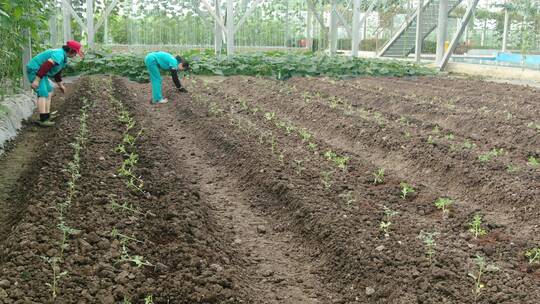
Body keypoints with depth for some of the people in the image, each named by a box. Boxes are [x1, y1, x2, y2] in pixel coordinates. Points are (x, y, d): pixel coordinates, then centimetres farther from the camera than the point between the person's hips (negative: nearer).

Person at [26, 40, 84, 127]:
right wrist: (36, 80, -32)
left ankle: (46, 117, 13)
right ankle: (43, 120, -20)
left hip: (38, 72, 11)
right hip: (35, 71, -11)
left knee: (49, 93, 12)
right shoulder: (59, 55, -22)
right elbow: (45, 66, -31)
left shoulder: (63, 57, 13)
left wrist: (60, 85, 34)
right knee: (43, 94, -16)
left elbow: (57, 72, 26)